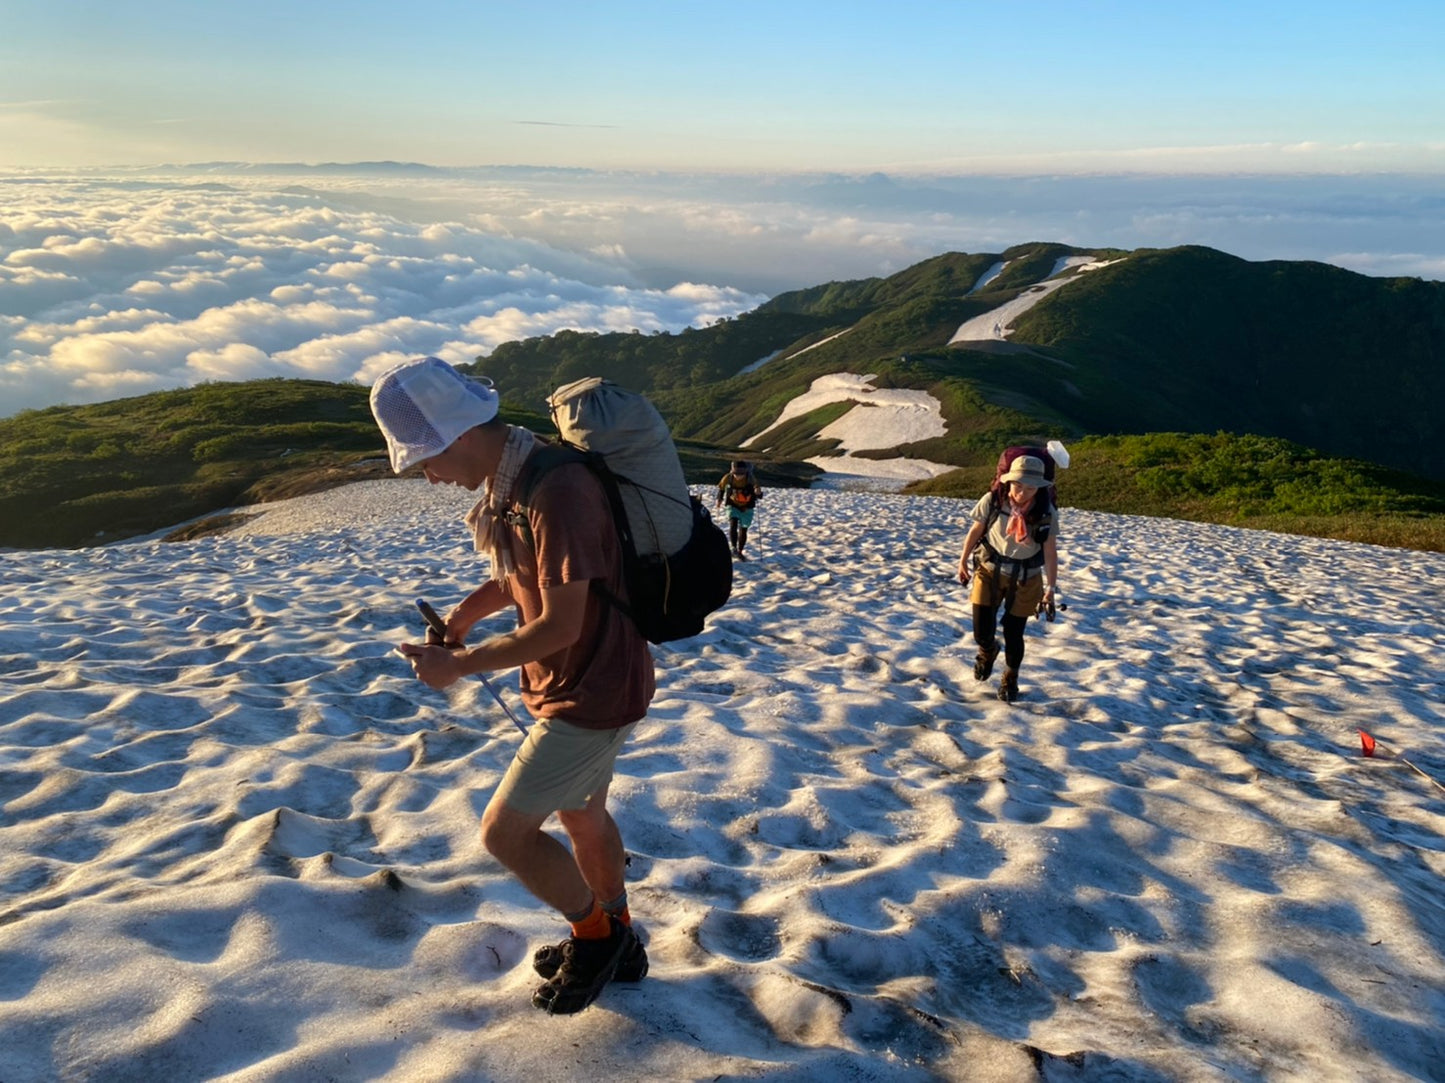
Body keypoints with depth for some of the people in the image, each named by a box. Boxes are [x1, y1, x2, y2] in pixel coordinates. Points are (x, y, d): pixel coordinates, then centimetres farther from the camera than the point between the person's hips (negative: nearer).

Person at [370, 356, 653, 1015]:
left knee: (505, 832, -1)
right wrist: (468, 612, -1)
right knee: (581, 815, 23)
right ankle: (617, 945, 43)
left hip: (592, 693, -10)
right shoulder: (508, 482, 2)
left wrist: (461, 664, -17)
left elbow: (561, 625, -28)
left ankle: (596, 935, 21)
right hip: (576, 684, 10)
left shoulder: (556, 492, -29)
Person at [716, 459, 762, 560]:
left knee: (743, 531, 8)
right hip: (733, 506, 0)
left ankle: (740, 552, 26)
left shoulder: (751, 479, -22)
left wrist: (758, 493, -43)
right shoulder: (728, 478, -19)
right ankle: (734, 548, -20)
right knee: (733, 525, -25)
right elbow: (721, 487, 4)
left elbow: (760, 496, -22)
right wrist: (719, 499, 4)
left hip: (747, 508, 0)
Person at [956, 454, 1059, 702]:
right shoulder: (992, 501, -18)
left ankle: (1010, 679, 32)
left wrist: (1050, 587, -9)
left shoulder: (1046, 512, -17)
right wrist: (963, 561, 5)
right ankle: (988, 651, 36)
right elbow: (975, 531, -2)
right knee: (982, 632, -2)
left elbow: (1050, 551, -9)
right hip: (990, 571, 0)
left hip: (1025, 579, 0)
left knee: (1013, 634, 4)